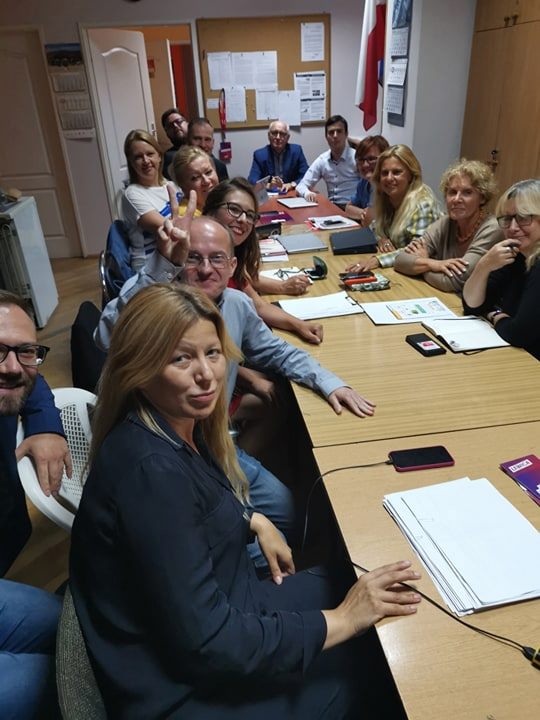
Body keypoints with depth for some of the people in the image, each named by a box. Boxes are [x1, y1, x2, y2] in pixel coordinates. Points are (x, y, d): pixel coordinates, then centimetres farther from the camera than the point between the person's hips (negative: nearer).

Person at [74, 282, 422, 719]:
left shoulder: (178, 428, -6)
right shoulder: (150, 471, -33)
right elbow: (205, 643, -29)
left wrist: (253, 521, 1)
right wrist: (340, 621, -22)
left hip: (216, 606, 7)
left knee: (344, 586, 14)